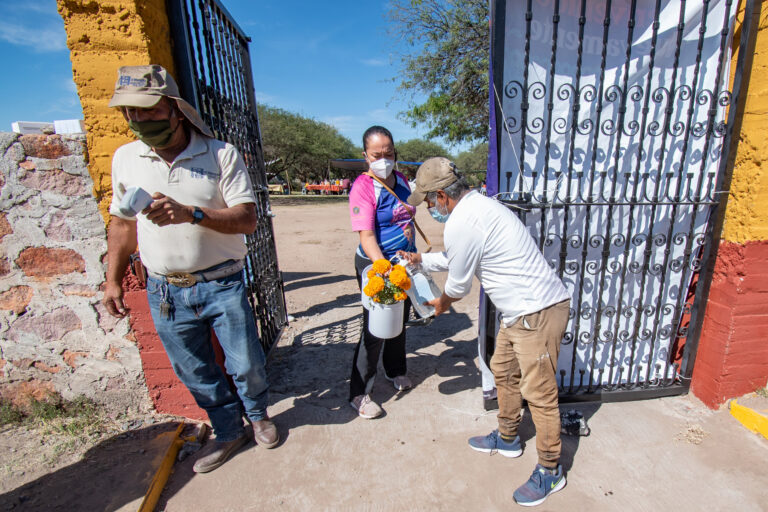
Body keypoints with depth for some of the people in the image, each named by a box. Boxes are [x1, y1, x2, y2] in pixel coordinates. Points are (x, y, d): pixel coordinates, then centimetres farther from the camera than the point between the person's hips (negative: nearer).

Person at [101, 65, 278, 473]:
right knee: (195, 374, 15)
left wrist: (191, 214, -28)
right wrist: (113, 279, 13)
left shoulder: (222, 155, -7)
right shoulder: (125, 158, 6)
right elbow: (123, 222, 15)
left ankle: (258, 414, 39)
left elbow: (247, 219, -14)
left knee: (246, 366, 7)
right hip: (164, 290, 4)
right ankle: (228, 432, 39)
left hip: (222, 284, -3)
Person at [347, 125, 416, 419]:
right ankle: (359, 394, 15)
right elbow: (366, 236, -27)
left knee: (400, 319, 20)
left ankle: (395, 370, 43)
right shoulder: (363, 187, -18)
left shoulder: (400, 180, 5)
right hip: (375, 263, -7)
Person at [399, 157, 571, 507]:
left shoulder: (460, 224, -22)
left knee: (538, 392, 4)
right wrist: (422, 260, 30)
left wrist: (442, 304, 11)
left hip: (537, 312, -11)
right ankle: (507, 438, 41)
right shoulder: (479, 205, 10)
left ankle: (550, 471, 26)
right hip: (522, 310, 11)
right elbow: (457, 256, 24)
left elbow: (459, 284, -10)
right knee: (503, 370, 21)